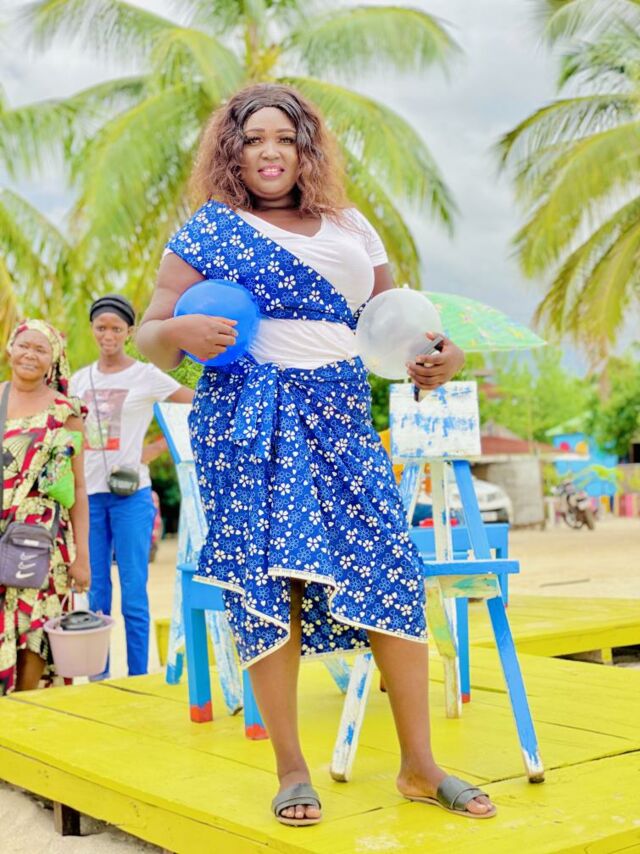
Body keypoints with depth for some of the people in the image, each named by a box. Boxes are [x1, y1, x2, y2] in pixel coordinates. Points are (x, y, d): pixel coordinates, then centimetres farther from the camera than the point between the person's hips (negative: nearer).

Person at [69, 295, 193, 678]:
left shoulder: (147, 376, -1)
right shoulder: (80, 379, 12)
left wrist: (156, 449, -6)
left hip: (130, 494, -4)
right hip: (89, 494, 4)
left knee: (133, 592, -3)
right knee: (96, 592, 8)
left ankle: (138, 680, 5)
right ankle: (98, 679, 15)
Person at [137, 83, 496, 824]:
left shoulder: (350, 227, 16)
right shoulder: (210, 230, 6)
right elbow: (150, 333, 2)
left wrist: (439, 355, -2)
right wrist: (176, 332, -22)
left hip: (341, 419, 3)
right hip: (249, 422, -3)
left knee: (391, 570, -5)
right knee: (266, 581, -6)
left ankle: (419, 766, 7)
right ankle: (291, 770, 8)